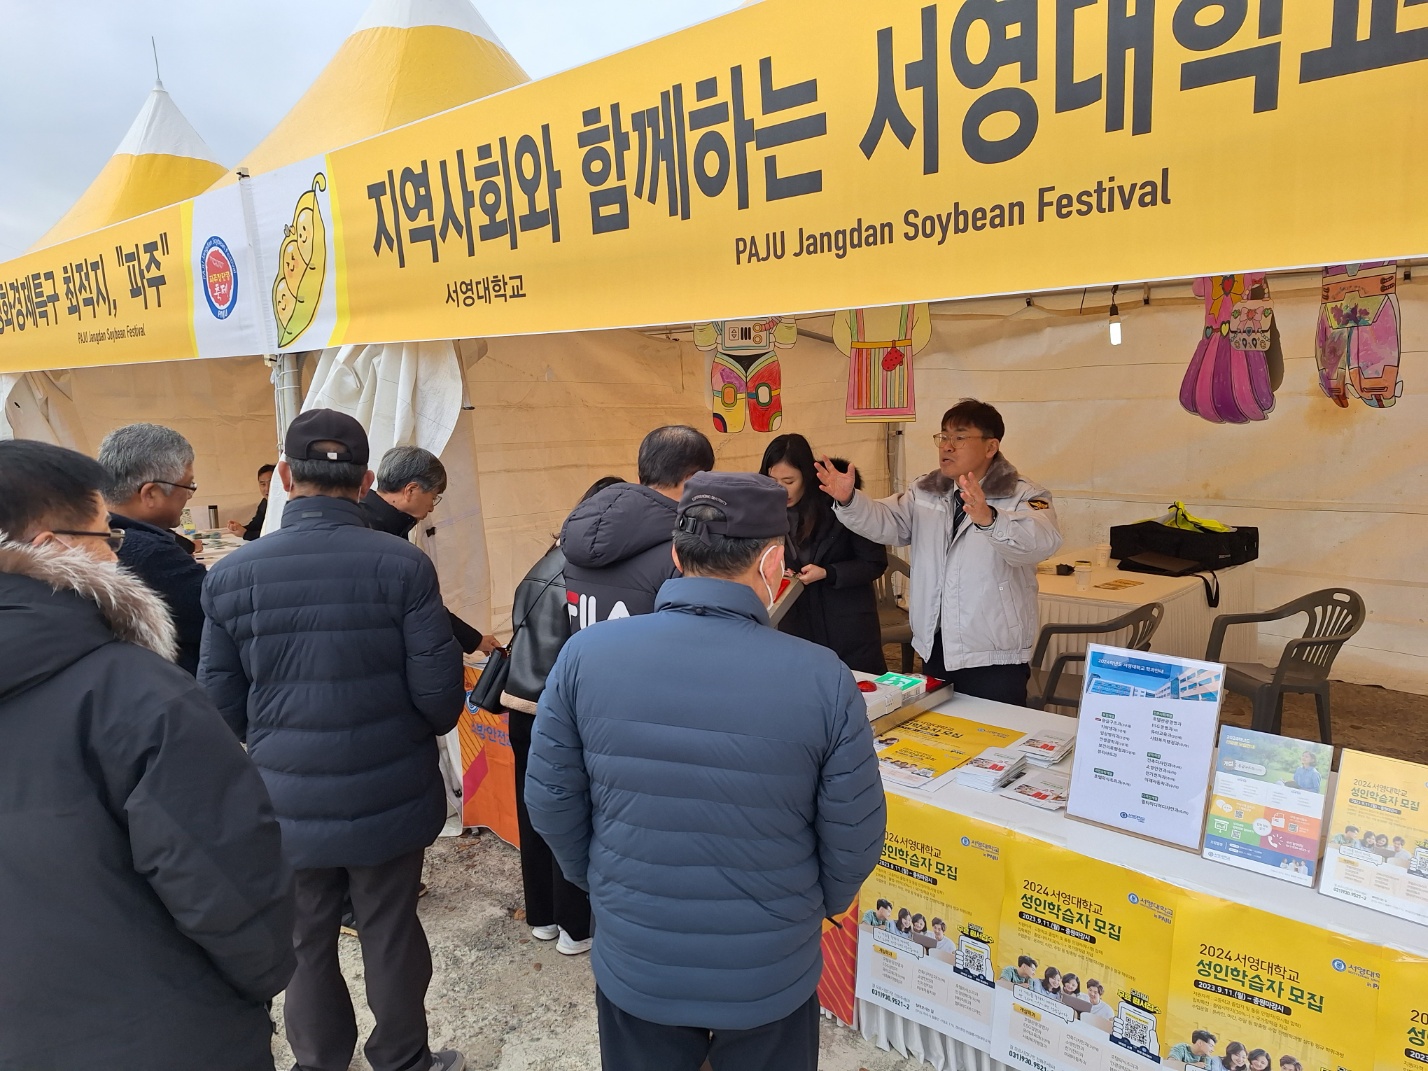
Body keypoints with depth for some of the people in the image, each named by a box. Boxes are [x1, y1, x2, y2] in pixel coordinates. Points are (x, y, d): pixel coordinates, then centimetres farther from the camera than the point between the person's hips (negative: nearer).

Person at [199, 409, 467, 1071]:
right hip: (389, 796, -1)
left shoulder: (231, 576, -9)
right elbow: (439, 693, -14)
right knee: (391, 935, 16)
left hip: (289, 804, 2)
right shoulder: (403, 565, -16)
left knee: (306, 943, 20)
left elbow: (223, 704, -3)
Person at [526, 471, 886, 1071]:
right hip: (772, 975, -1)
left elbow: (550, 799, -6)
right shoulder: (822, 678, -21)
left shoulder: (586, 655, -16)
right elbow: (853, 836, -10)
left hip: (633, 963, 1)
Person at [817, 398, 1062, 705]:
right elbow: (884, 523, -3)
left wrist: (989, 518, -48)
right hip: (934, 648, 5)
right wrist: (848, 500, -22)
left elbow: (1042, 541, -29)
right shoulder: (925, 493, 9)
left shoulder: (1023, 497, -10)